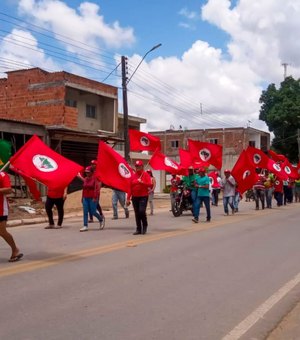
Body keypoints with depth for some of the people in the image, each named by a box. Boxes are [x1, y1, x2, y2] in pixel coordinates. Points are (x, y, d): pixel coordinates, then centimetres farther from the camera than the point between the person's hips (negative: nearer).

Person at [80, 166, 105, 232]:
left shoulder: (95, 178, -7)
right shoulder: (85, 179, 10)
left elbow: (97, 188, -12)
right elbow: (83, 189, 14)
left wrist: (95, 197, -18)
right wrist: (82, 197, 13)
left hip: (92, 198, -5)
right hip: (85, 198, 5)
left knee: (93, 212, -1)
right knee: (85, 212, -1)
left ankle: (101, 220, 25)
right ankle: (85, 226, 1)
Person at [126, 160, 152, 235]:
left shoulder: (146, 175, 0)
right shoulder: (133, 176, 9)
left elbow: (150, 184, -9)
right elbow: (130, 187, 7)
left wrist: (142, 182, -24)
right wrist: (128, 199, 3)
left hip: (143, 197, -4)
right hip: (135, 197, 4)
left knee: (142, 211, -17)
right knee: (137, 214, 5)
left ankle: (145, 225, 8)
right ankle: (138, 229, 12)